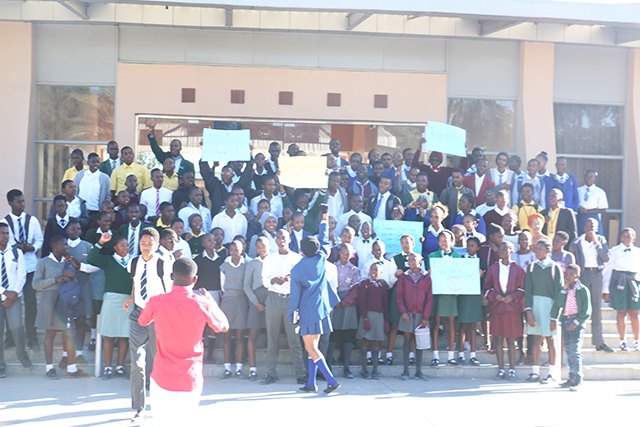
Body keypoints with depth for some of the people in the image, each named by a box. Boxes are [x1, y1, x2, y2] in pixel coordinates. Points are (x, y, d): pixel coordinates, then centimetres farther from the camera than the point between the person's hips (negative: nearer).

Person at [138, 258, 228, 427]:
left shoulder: (157, 302, -9)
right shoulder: (203, 304, -10)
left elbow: (143, 321, 14)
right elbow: (224, 327, 9)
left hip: (162, 379, 0)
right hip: (191, 379, 0)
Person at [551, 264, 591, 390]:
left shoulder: (583, 290, -6)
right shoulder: (564, 289, 10)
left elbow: (587, 311, -8)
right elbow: (558, 304, -2)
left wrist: (576, 322, -15)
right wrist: (564, 290, -9)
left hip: (577, 321, -6)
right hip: (565, 320, 6)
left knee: (575, 350, -11)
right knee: (568, 350, 9)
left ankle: (577, 379, -8)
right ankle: (572, 378, 15)